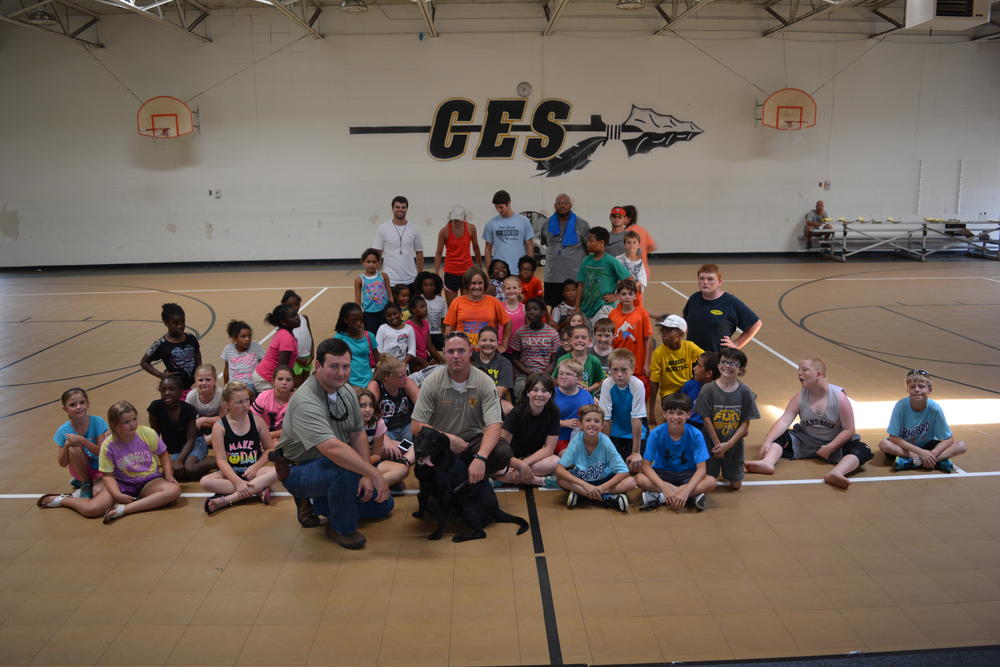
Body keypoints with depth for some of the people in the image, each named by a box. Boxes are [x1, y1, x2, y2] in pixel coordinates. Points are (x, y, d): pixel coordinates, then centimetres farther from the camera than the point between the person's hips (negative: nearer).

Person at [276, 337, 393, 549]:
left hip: (331, 466, 8)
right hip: (299, 472, -8)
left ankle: (318, 504, 19)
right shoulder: (306, 403, -30)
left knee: (383, 504, 7)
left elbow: (358, 435, 4)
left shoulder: (347, 392, -2)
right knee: (346, 470, -38)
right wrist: (374, 474, -41)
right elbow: (332, 448, -42)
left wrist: (366, 476, -8)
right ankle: (341, 528, -11)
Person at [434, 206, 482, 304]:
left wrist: (480, 267, 16)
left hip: (468, 270, 2)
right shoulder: (444, 231, -8)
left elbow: (475, 247, 11)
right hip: (451, 271, -2)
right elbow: (438, 253, -3)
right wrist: (436, 273, -8)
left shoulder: (471, 228, -3)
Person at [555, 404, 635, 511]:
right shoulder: (576, 441, -20)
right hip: (581, 481, 0)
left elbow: (623, 472, -20)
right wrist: (585, 485, -33)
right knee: (561, 480, -30)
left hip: (604, 481, 0)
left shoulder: (605, 442, -20)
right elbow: (559, 469, -26)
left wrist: (601, 488, -30)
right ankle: (609, 498, -27)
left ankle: (580, 494, -25)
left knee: (631, 482, -25)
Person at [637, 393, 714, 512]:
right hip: (663, 473, 0)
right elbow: (646, 465, -18)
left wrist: (686, 491, -34)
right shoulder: (656, 434, -17)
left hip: (687, 475, 0)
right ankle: (692, 496, -25)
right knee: (640, 478, -31)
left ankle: (658, 496, -27)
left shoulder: (695, 435, -17)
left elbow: (701, 469, -19)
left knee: (711, 482, -29)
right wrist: (664, 488, -32)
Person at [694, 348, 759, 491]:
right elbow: (706, 419, -11)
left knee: (735, 485, 9)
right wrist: (717, 444, -11)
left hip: (734, 443, 1)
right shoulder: (709, 389, -14)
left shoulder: (745, 392, -10)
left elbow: (746, 423, -8)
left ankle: (727, 472, 40)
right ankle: (716, 471, 35)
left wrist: (728, 444, -15)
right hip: (711, 442, -1)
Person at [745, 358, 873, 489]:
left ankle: (836, 473, -58)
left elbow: (849, 430, -12)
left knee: (863, 451, -29)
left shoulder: (839, 397, -13)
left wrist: (829, 448, -23)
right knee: (779, 436, -18)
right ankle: (768, 463, -47)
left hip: (833, 444, -2)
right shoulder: (800, 396, -6)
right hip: (805, 442, 3)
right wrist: (767, 442, -31)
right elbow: (784, 421, -16)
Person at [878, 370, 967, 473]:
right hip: (906, 446, -1)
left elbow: (949, 439, -12)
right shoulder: (901, 406, -21)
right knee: (883, 444, -32)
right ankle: (938, 461, -28)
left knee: (961, 446, -19)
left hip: (927, 445, 1)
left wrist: (933, 453, -29)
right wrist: (920, 452, -27)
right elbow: (893, 437, -20)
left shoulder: (934, 408, -18)